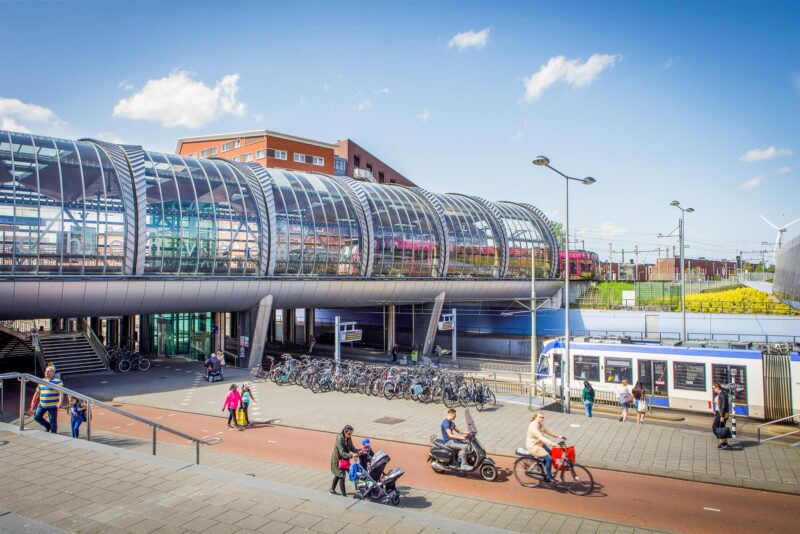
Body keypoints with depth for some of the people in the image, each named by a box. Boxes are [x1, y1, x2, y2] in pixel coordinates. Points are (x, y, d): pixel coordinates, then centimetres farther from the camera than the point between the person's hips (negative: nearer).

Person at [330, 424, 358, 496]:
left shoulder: (349, 438, -5)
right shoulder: (339, 440, -29)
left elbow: (351, 448, 2)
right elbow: (342, 453, -32)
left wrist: (358, 451, -16)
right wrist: (351, 455, -45)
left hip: (344, 460, 8)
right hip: (338, 460, -8)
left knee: (337, 475, 22)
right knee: (341, 476, -5)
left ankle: (332, 489, 39)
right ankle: (344, 494, 3)